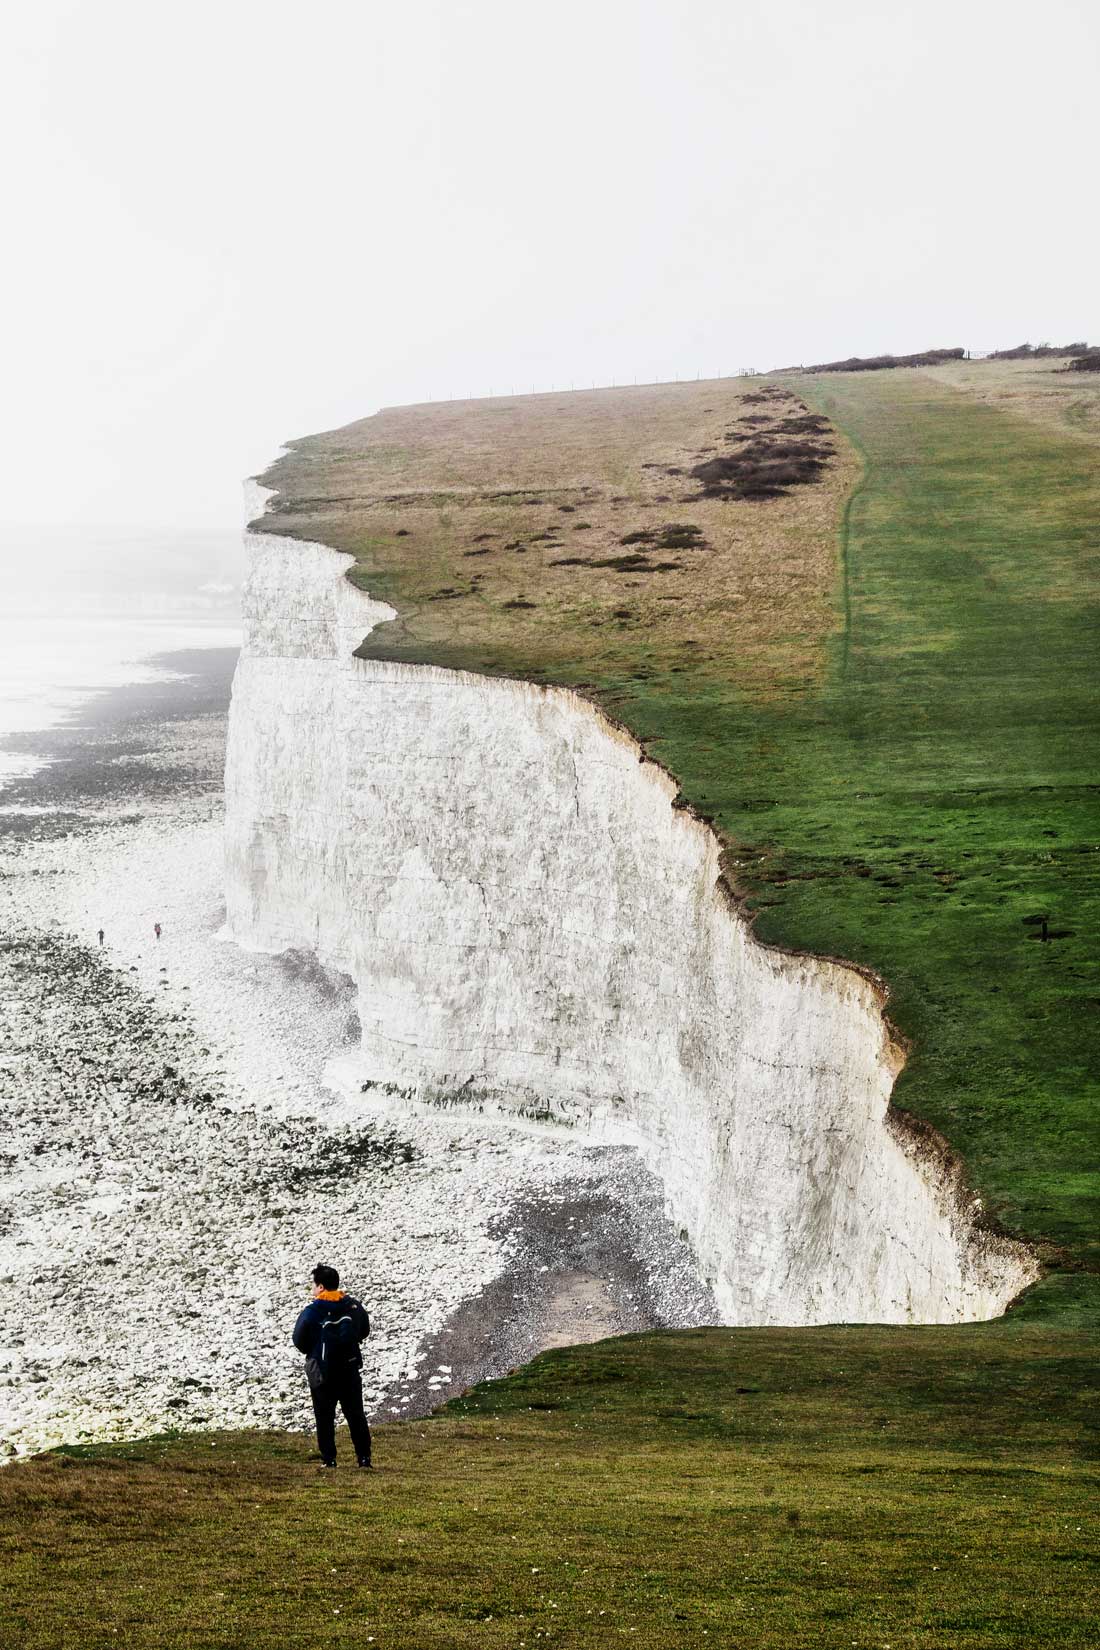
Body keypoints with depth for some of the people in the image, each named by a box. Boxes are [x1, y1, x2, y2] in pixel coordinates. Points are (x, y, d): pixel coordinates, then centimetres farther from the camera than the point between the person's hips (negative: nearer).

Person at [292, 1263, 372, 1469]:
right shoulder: (354, 1306, -1)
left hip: (321, 1371, -3)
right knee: (355, 1414, 11)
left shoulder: (311, 1311, -13)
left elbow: (299, 1340, -6)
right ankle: (364, 1456, 9)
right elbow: (364, 1331, 12)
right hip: (349, 1369, 3)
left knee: (324, 1417, 7)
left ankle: (329, 1458, 4)